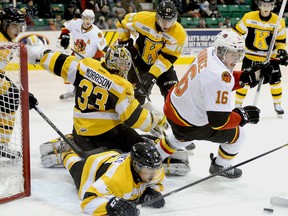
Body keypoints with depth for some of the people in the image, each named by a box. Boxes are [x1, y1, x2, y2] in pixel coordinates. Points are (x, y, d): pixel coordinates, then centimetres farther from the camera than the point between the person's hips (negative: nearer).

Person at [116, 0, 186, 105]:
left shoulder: (179, 34, -25)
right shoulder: (143, 18, -26)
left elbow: (168, 58, -25)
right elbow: (123, 23, -6)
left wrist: (152, 75, -32)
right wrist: (124, 41, -9)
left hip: (162, 64, 1)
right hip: (139, 58, -1)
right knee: (139, 91, -8)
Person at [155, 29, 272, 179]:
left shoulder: (210, 52, -7)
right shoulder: (219, 76, -33)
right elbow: (218, 121, -31)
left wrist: (247, 76, -2)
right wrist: (243, 116, -17)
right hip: (189, 124, -9)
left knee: (182, 136, 42)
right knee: (237, 135, 8)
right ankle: (221, 167, 31)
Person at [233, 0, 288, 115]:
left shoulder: (278, 21, -10)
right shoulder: (248, 17, -14)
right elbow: (237, 32, -5)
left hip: (270, 56, 1)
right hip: (250, 56, -1)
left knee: (275, 80, 2)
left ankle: (277, 104, 22)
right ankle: (238, 104, 16)